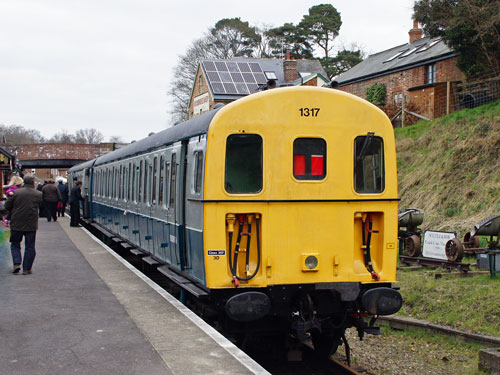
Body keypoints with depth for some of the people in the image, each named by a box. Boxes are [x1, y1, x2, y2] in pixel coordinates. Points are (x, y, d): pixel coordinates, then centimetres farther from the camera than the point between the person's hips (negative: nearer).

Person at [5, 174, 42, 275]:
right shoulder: (38, 194, -4)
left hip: (16, 224, 0)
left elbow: (7, 206, 1)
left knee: (15, 245, 16)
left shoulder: (16, 192, -6)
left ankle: (16, 263, -2)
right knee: (30, 247, 9)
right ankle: (26, 268, 8)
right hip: (31, 225, 0)